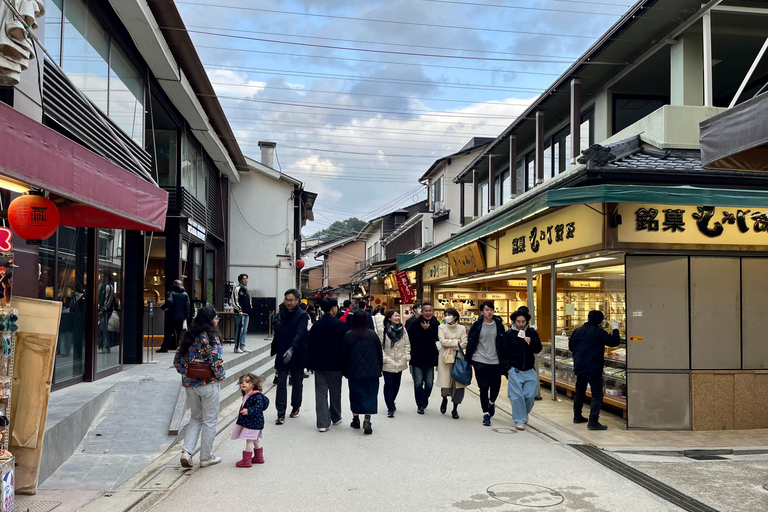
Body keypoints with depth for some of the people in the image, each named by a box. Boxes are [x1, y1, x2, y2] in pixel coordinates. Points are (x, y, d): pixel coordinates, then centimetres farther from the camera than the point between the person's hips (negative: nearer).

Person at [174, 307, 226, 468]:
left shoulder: (187, 337, 6)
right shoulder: (211, 338, -15)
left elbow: (177, 361, 8)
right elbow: (216, 362, -20)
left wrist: (186, 374, 15)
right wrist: (220, 376, -4)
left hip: (189, 384, 6)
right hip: (208, 384, -6)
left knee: (196, 418, 20)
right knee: (209, 421, 7)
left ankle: (186, 451, 5)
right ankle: (206, 457, 16)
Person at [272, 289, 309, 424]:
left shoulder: (302, 315, -9)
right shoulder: (281, 315, 7)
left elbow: (299, 334, -21)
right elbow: (277, 334, 13)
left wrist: (291, 349, -33)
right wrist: (274, 350, 11)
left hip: (297, 355, -3)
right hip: (282, 355, 3)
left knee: (297, 383, 10)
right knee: (281, 382, -2)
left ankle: (295, 407, 31)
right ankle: (281, 413, 0)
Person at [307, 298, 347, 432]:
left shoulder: (316, 325, 1)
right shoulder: (340, 325, -10)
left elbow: (310, 345, 3)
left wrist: (311, 363, 11)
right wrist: (344, 363, 1)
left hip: (319, 364, 2)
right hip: (335, 364, -2)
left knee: (321, 393, 3)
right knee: (335, 392, 14)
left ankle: (323, 422, -1)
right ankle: (335, 417, 28)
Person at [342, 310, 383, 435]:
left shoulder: (348, 336, -6)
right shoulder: (373, 335, -3)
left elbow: (344, 354, 0)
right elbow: (379, 353, 4)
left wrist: (345, 370, 13)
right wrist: (378, 368, 17)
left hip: (354, 372, 0)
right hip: (371, 372, 0)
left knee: (355, 395, 14)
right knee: (370, 395, 2)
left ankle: (356, 419, 23)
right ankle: (367, 420, -13)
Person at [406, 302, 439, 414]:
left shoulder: (436, 324, 1)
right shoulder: (415, 324, -5)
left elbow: (438, 337, -13)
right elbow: (408, 338, -3)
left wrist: (428, 329, -19)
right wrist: (412, 350, -8)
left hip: (430, 358, 2)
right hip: (417, 358, -2)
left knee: (429, 383, 7)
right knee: (418, 383, -1)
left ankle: (425, 399, 33)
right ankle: (420, 405, 10)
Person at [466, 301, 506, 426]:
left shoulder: (499, 325, 2)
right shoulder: (477, 325, -1)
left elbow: (504, 343, 6)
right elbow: (471, 342, 3)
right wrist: (468, 359, 1)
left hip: (495, 361, 1)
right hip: (480, 361, -1)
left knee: (496, 386, 9)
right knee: (483, 387, -1)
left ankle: (492, 402, 42)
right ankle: (486, 414, 9)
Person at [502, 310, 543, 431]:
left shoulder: (532, 333, 6)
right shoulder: (509, 334, 0)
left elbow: (538, 349, 1)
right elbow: (504, 353, 3)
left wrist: (530, 342, -18)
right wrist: (507, 368, -4)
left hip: (529, 370, 2)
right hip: (515, 370, -2)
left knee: (530, 395, 2)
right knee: (517, 396, -5)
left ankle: (525, 413, 31)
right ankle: (519, 420, 6)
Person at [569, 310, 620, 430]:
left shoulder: (577, 331, 7)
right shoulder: (599, 332, -12)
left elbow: (571, 347, 18)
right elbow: (613, 342, -16)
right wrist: (615, 330, -1)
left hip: (579, 366, 7)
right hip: (593, 368, -7)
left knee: (579, 391, 21)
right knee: (597, 394, -4)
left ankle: (577, 416, 32)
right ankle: (593, 421, -12)